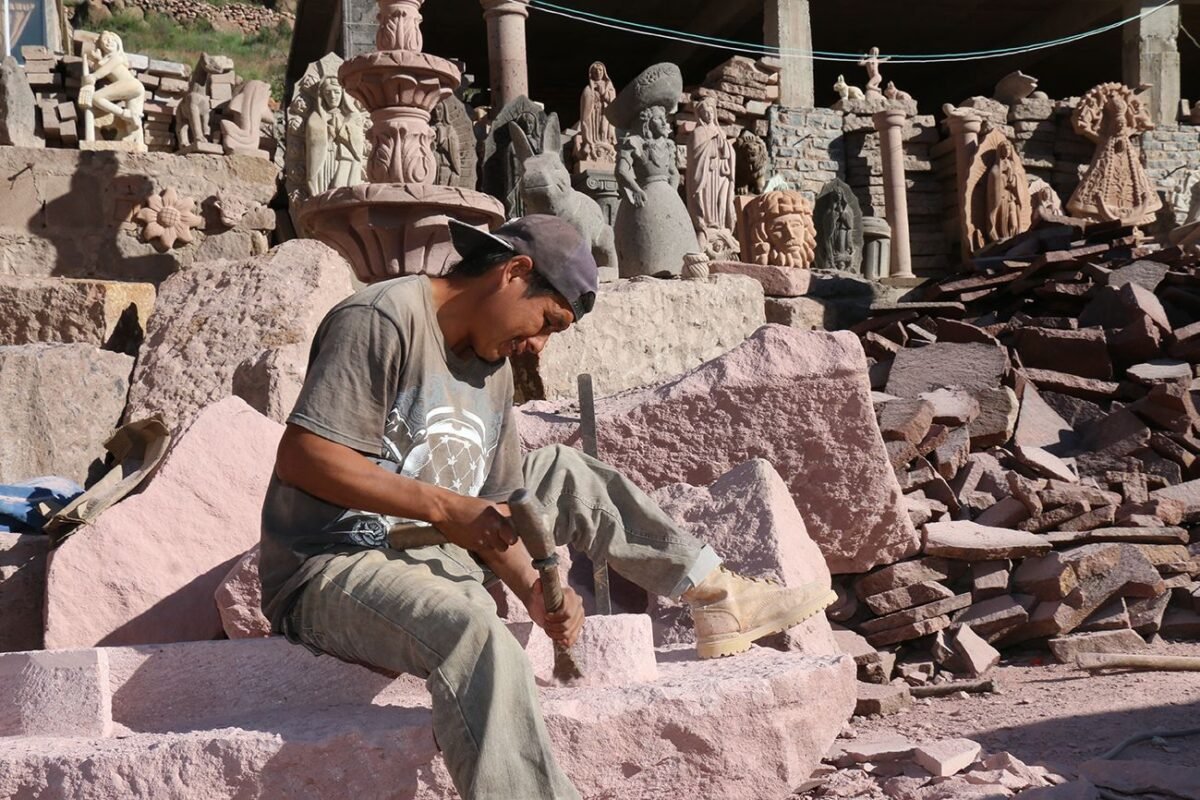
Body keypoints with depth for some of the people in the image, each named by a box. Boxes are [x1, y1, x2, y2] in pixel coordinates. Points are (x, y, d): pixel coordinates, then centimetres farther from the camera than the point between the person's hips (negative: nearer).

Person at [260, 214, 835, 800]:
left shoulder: (495, 369, 13)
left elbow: (492, 511, 12)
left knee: (567, 478, 16)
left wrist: (532, 588, -9)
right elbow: (301, 458, -21)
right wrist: (444, 508, -22)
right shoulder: (383, 319, -14)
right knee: (476, 635, -38)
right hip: (331, 569, -9)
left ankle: (717, 598, 22)